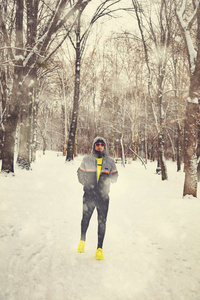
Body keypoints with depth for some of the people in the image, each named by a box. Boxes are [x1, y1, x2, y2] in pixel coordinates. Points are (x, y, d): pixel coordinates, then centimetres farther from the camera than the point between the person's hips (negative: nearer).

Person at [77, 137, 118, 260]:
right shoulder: (87, 159, 2)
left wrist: (108, 177, -12)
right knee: (85, 219, 11)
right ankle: (82, 239, 38)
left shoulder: (110, 161, 4)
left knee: (102, 222, 1)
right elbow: (80, 173, 11)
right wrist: (86, 183, -3)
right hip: (89, 195, 0)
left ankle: (100, 248, 10)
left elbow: (115, 176, 9)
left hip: (103, 196, 0)